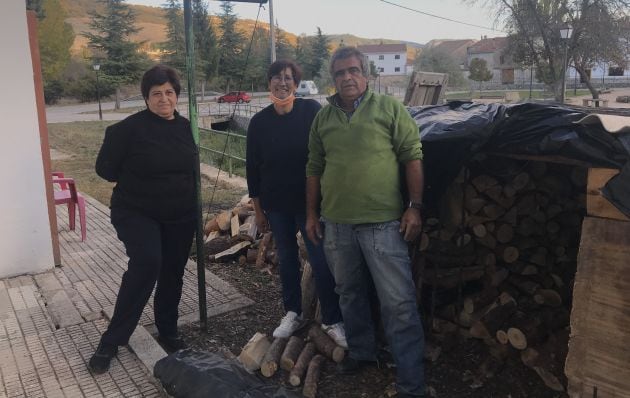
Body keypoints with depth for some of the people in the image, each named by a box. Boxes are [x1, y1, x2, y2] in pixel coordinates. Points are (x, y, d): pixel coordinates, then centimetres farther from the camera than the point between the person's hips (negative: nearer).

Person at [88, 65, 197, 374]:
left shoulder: (185, 127, 3)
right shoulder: (130, 128, -14)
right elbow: (105, 168, -9)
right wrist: (136, 181, -1)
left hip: (181, 217, 5)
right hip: (137, 213, -5)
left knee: (172, 274, 11)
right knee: (147, 263, -25)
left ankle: (168, 332, 32)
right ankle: (112, 340, -8)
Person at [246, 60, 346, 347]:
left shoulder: (312, 111, -7)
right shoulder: (259, 122, 1)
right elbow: (253, 168, 5)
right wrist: (258, 210, 6)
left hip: (309, 200, -3)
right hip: (276, 204, 3)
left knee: (321, 261, -1)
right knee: (287, 259, 14)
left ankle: (332, 321, 13)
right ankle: (292, 313, 31)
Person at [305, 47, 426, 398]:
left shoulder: (390, 109, -1)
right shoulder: (323, 117, 10)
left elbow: (412, 156, -4)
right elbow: (315, 168, 14)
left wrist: (415, 207, -10)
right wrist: (312, 214, 13)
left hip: (383, 222, -4)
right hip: (336, 223, 5)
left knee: (398, 303, -2)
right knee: (350, 293, 19)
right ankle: (362, 352, 40)